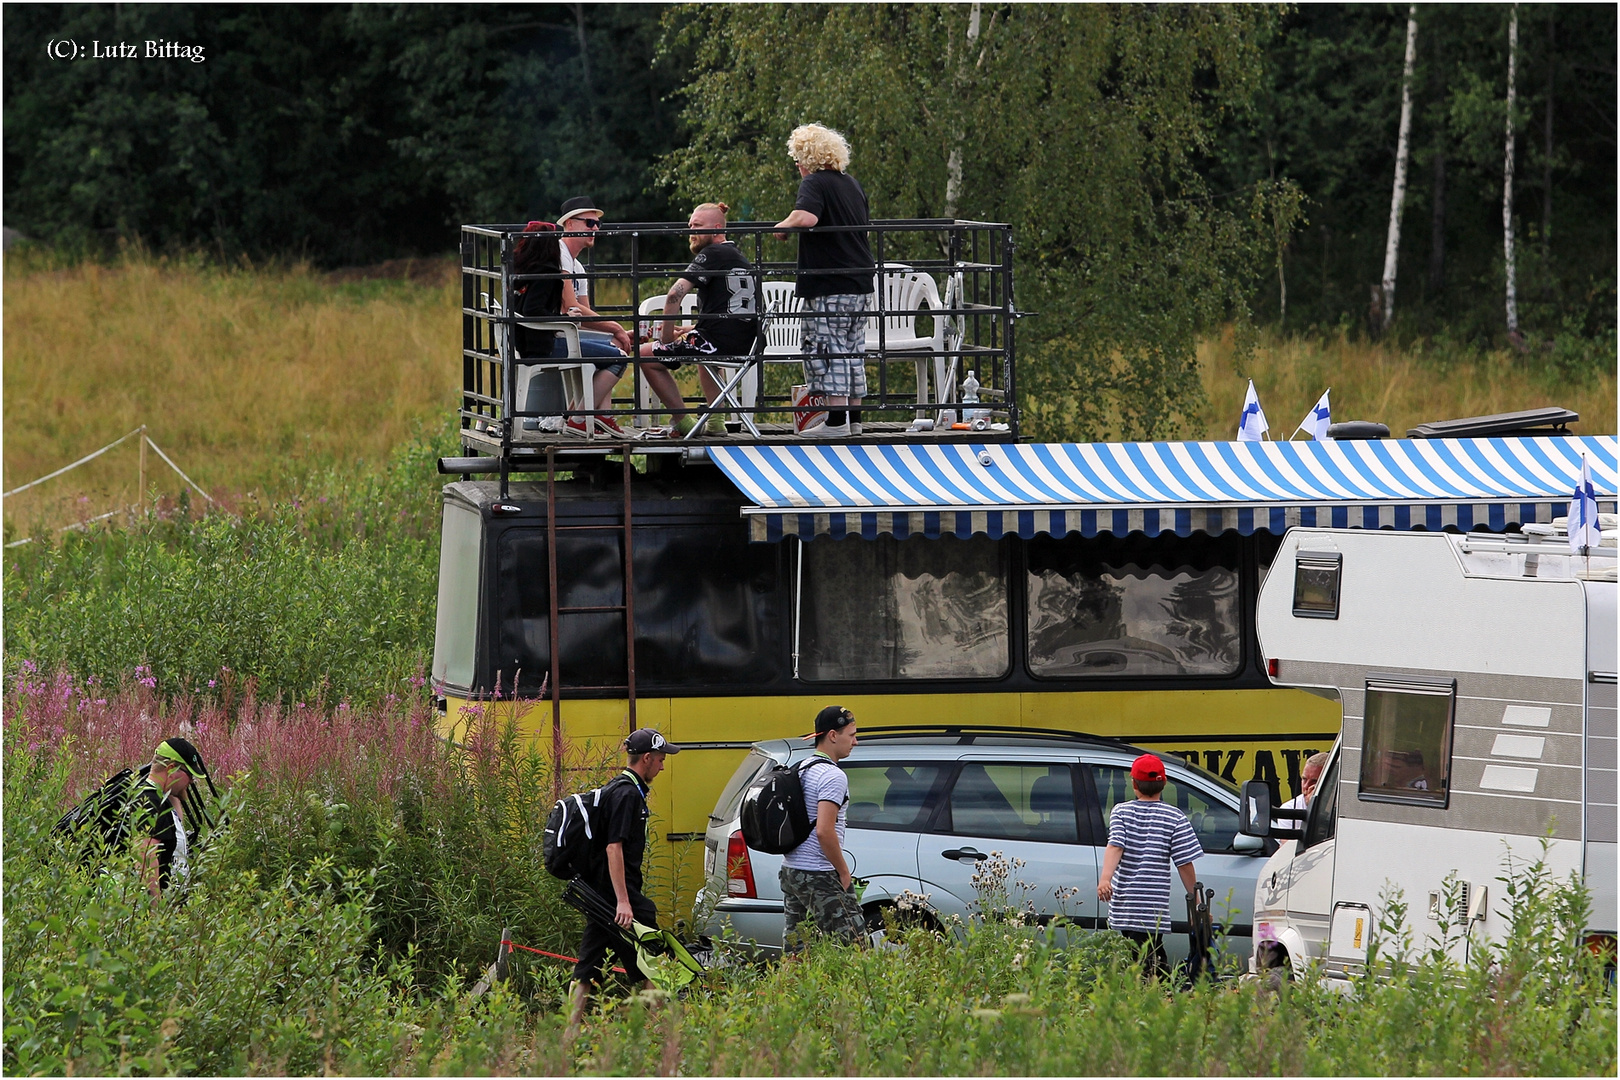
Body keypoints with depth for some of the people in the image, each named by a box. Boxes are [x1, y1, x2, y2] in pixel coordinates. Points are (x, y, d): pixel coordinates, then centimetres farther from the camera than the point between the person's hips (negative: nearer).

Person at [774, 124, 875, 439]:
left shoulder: (814, 183, -10)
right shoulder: (852, 184, 15)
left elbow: (806, 217, -30)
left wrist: (782, 227, -12)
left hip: (829, 285, -8)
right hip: (861, 282, 8)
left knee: (828, 348, -6)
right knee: (853, 350, 12)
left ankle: (836, 419, -10)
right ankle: (854, 417, 15)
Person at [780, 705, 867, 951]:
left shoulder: (801, 771, 14)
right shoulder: (833, 776, -14)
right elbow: (824, 830, -23)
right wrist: (844, 871, -13)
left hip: (790, 873, 9)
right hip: (819, 876, -9)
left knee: (795, 955, 8)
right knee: (852, 944, -7)